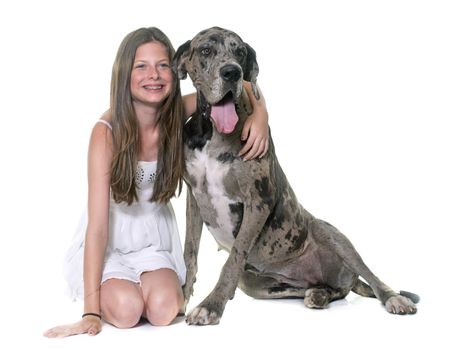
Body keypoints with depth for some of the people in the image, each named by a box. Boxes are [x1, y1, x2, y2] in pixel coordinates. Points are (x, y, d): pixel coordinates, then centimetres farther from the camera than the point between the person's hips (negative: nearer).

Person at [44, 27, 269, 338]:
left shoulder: (177, 115, -13)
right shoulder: (107, 131, -22)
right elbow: (97, 225, -25)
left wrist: (260, 113, -24)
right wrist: (92, 312, -29)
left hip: (155, 240, 3)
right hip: (108, 243, -2)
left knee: (164, 310, -24)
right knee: (126, 309, -28)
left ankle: (142, 285, 10)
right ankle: (112, 290, 7)